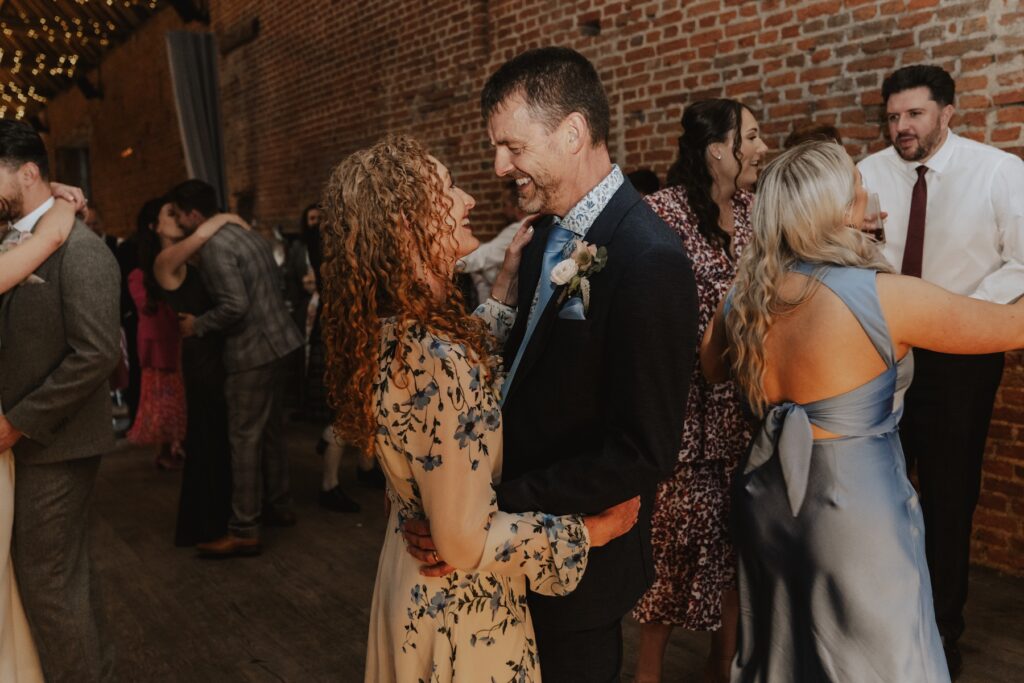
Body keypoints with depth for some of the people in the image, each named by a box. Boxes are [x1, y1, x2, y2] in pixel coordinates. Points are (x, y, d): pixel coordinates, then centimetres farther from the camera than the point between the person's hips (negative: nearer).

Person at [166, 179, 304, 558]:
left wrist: (198, 325, -10)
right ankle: (278, 506, 31)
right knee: (269, 431, 19)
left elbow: (234, 306, -23)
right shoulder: (243, 232, 12)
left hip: (252, 353, -10)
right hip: (276, 342, 10)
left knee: (245, 440, -3)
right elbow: (274, 282, 17)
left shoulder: (214, 247, -16)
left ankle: (244, 532, 4)